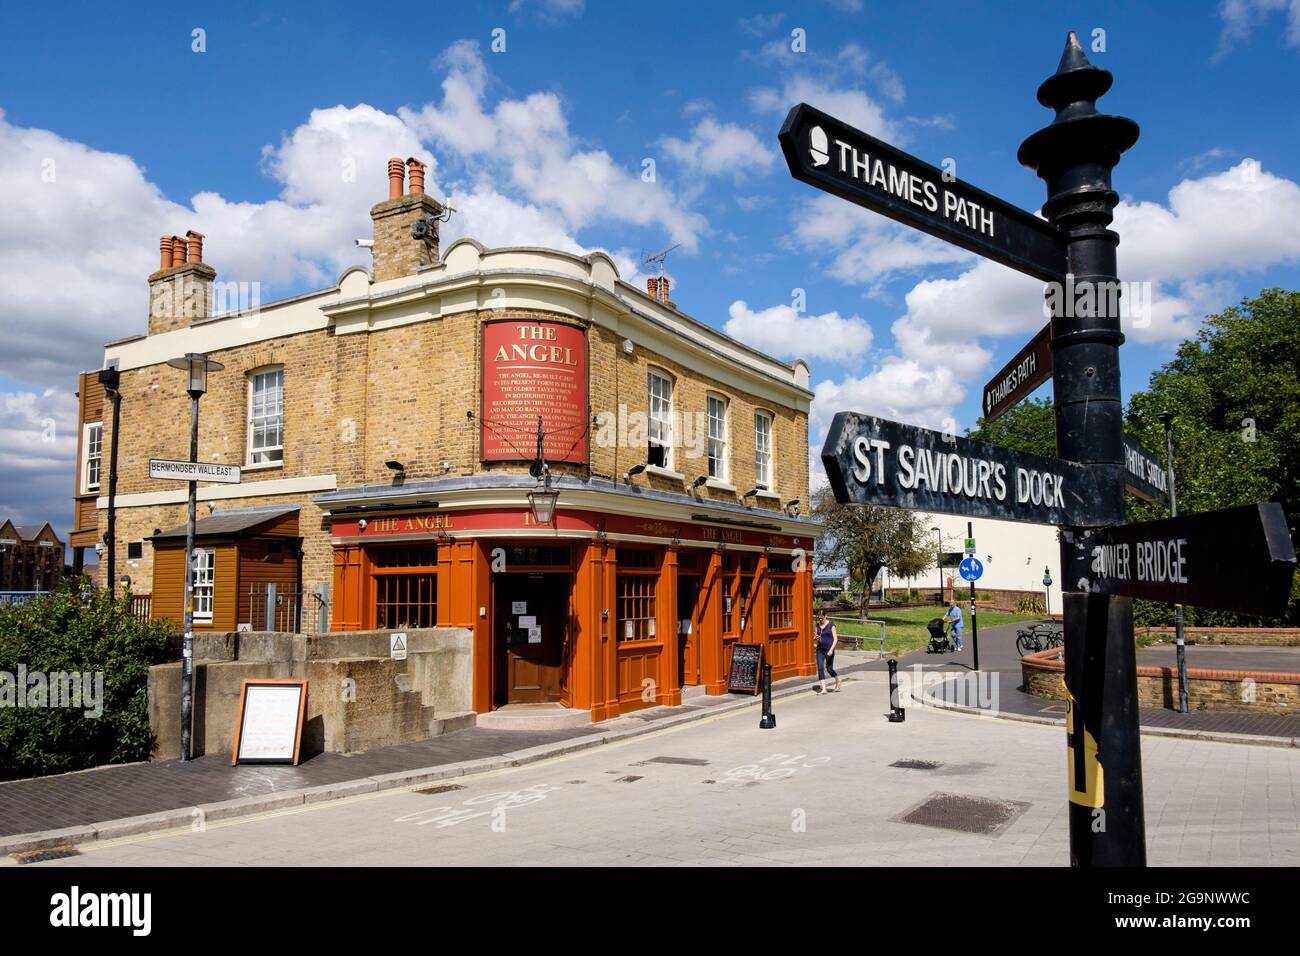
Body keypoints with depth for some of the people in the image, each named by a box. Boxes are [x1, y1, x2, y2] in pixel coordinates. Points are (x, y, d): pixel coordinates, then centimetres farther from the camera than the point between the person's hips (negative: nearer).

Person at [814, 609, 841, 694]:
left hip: (829, 649, -4)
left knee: (829, 669, 3)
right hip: (820, 649, 4)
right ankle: (823, 689, -6)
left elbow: (835, 639, -10)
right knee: (820, 668, -7)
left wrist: (831, 649, -21)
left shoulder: (831, 625, -8)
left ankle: (838, 680, 34)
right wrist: (816, 638, -8)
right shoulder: (818, 625, 7)